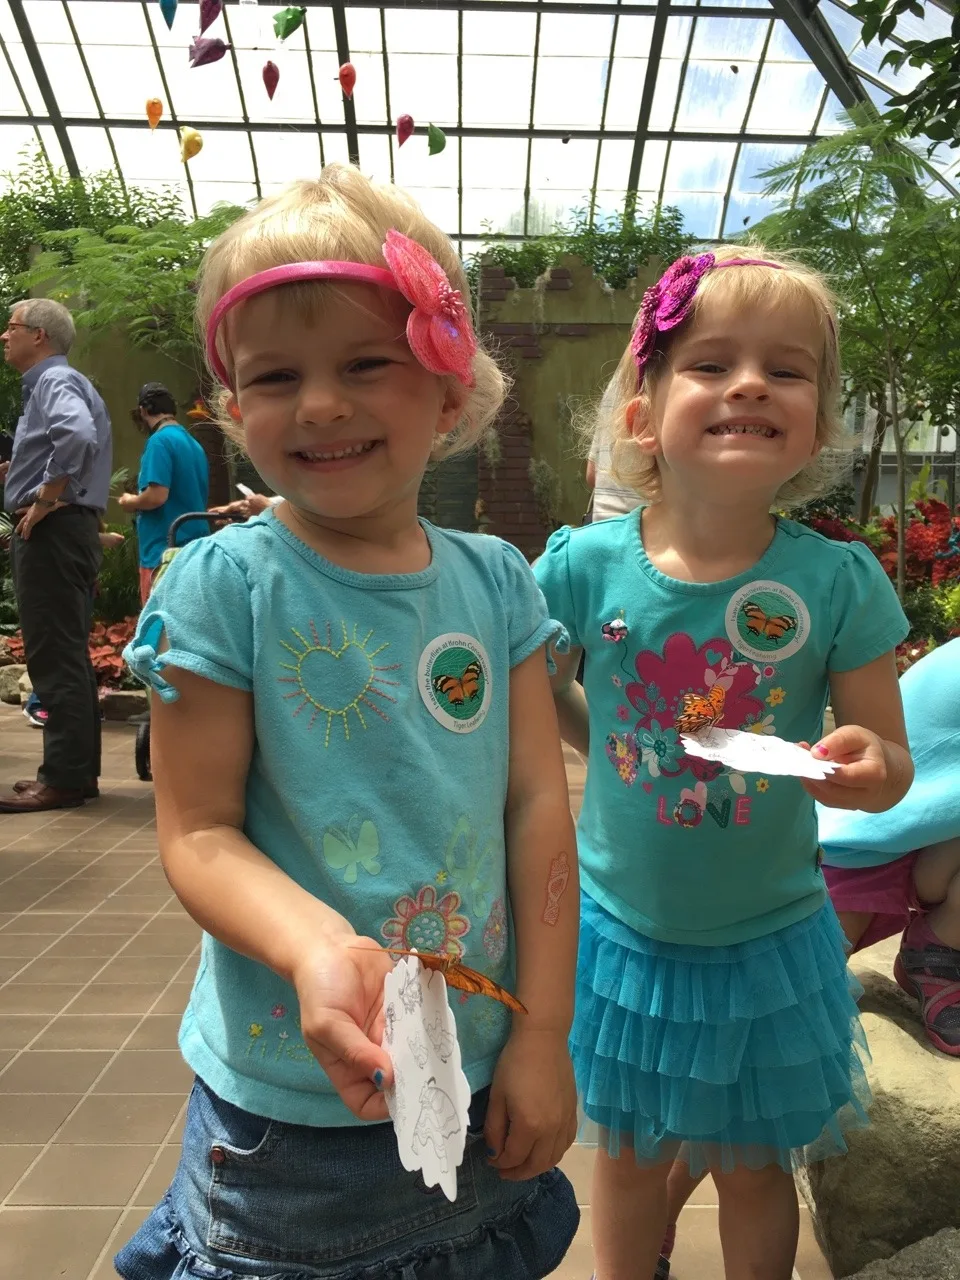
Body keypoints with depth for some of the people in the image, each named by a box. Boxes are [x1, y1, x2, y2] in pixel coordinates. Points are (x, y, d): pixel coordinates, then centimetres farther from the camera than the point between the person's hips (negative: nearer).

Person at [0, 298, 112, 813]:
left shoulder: (55, 380, -9)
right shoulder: (51, 381, 23)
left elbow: (79, 435, -30)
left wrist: (45, 499, -22)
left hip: (51, 531, -11)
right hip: (67, 530, 11)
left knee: (54, 658, -8)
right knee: (67, 655, 12)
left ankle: (64, 779, -2)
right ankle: (77, 770, 19)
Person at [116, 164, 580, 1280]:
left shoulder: (495, 581, -5)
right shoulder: (222, 584, -13)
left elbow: (537, 804, -5)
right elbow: (197, 832, -12)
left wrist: (543, 1036, -4)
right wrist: (315, 946, -31)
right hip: (287, 1098, -3)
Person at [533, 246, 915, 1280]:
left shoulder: (838, 582, -16)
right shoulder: (585, 564, -16)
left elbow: (891, 761, -9)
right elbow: (540, 694, 2)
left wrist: (867, 767, -28)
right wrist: (618, 751, -8)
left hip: (767, 941, 0)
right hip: (621, 929, 1)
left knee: (754, 1166, 24)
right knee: (630, 1152, 25)